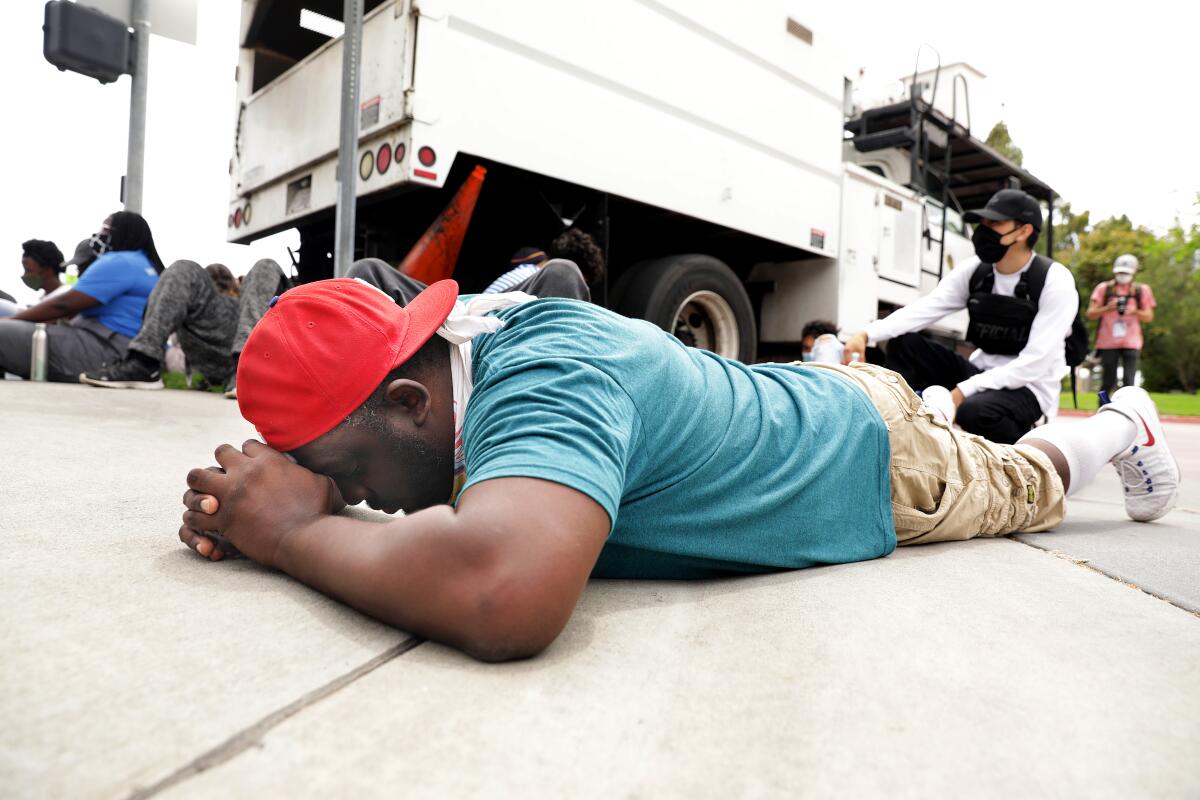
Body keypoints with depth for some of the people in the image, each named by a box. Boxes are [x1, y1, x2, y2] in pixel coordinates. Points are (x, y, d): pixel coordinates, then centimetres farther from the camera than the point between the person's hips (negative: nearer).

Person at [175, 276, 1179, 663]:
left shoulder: (540, 381, -42)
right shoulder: (478, 336, -17)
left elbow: (505, 598, -60)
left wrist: (294, 530, -42)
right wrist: (259, 494, -23)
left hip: (881, 464, -5)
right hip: (809, 398, 6)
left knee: (1020, 482, 27)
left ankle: (1124, 424, 54)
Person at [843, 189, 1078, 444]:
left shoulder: (1055, 281, -15)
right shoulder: (974, 271, -1)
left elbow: (1035, 362, -22)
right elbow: (923, 309, -14)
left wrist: (963, 391, -29)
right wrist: (867, 334, -32)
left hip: (1028, 387, -5)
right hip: (980, 374, 5)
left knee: (974, 410, -37)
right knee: (904, 342, -12)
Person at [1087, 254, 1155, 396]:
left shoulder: (1142, 290, 8)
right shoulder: (1103, 288, 5)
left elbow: (1149, 317, 7)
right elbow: (1091, 314, 2)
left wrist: (1135, 311, -12)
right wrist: (1107, 308, -16)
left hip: (1131, 343, 1)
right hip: (1108, 342, 0)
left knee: (1128, 382, -7)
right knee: (1108, 382, 4)